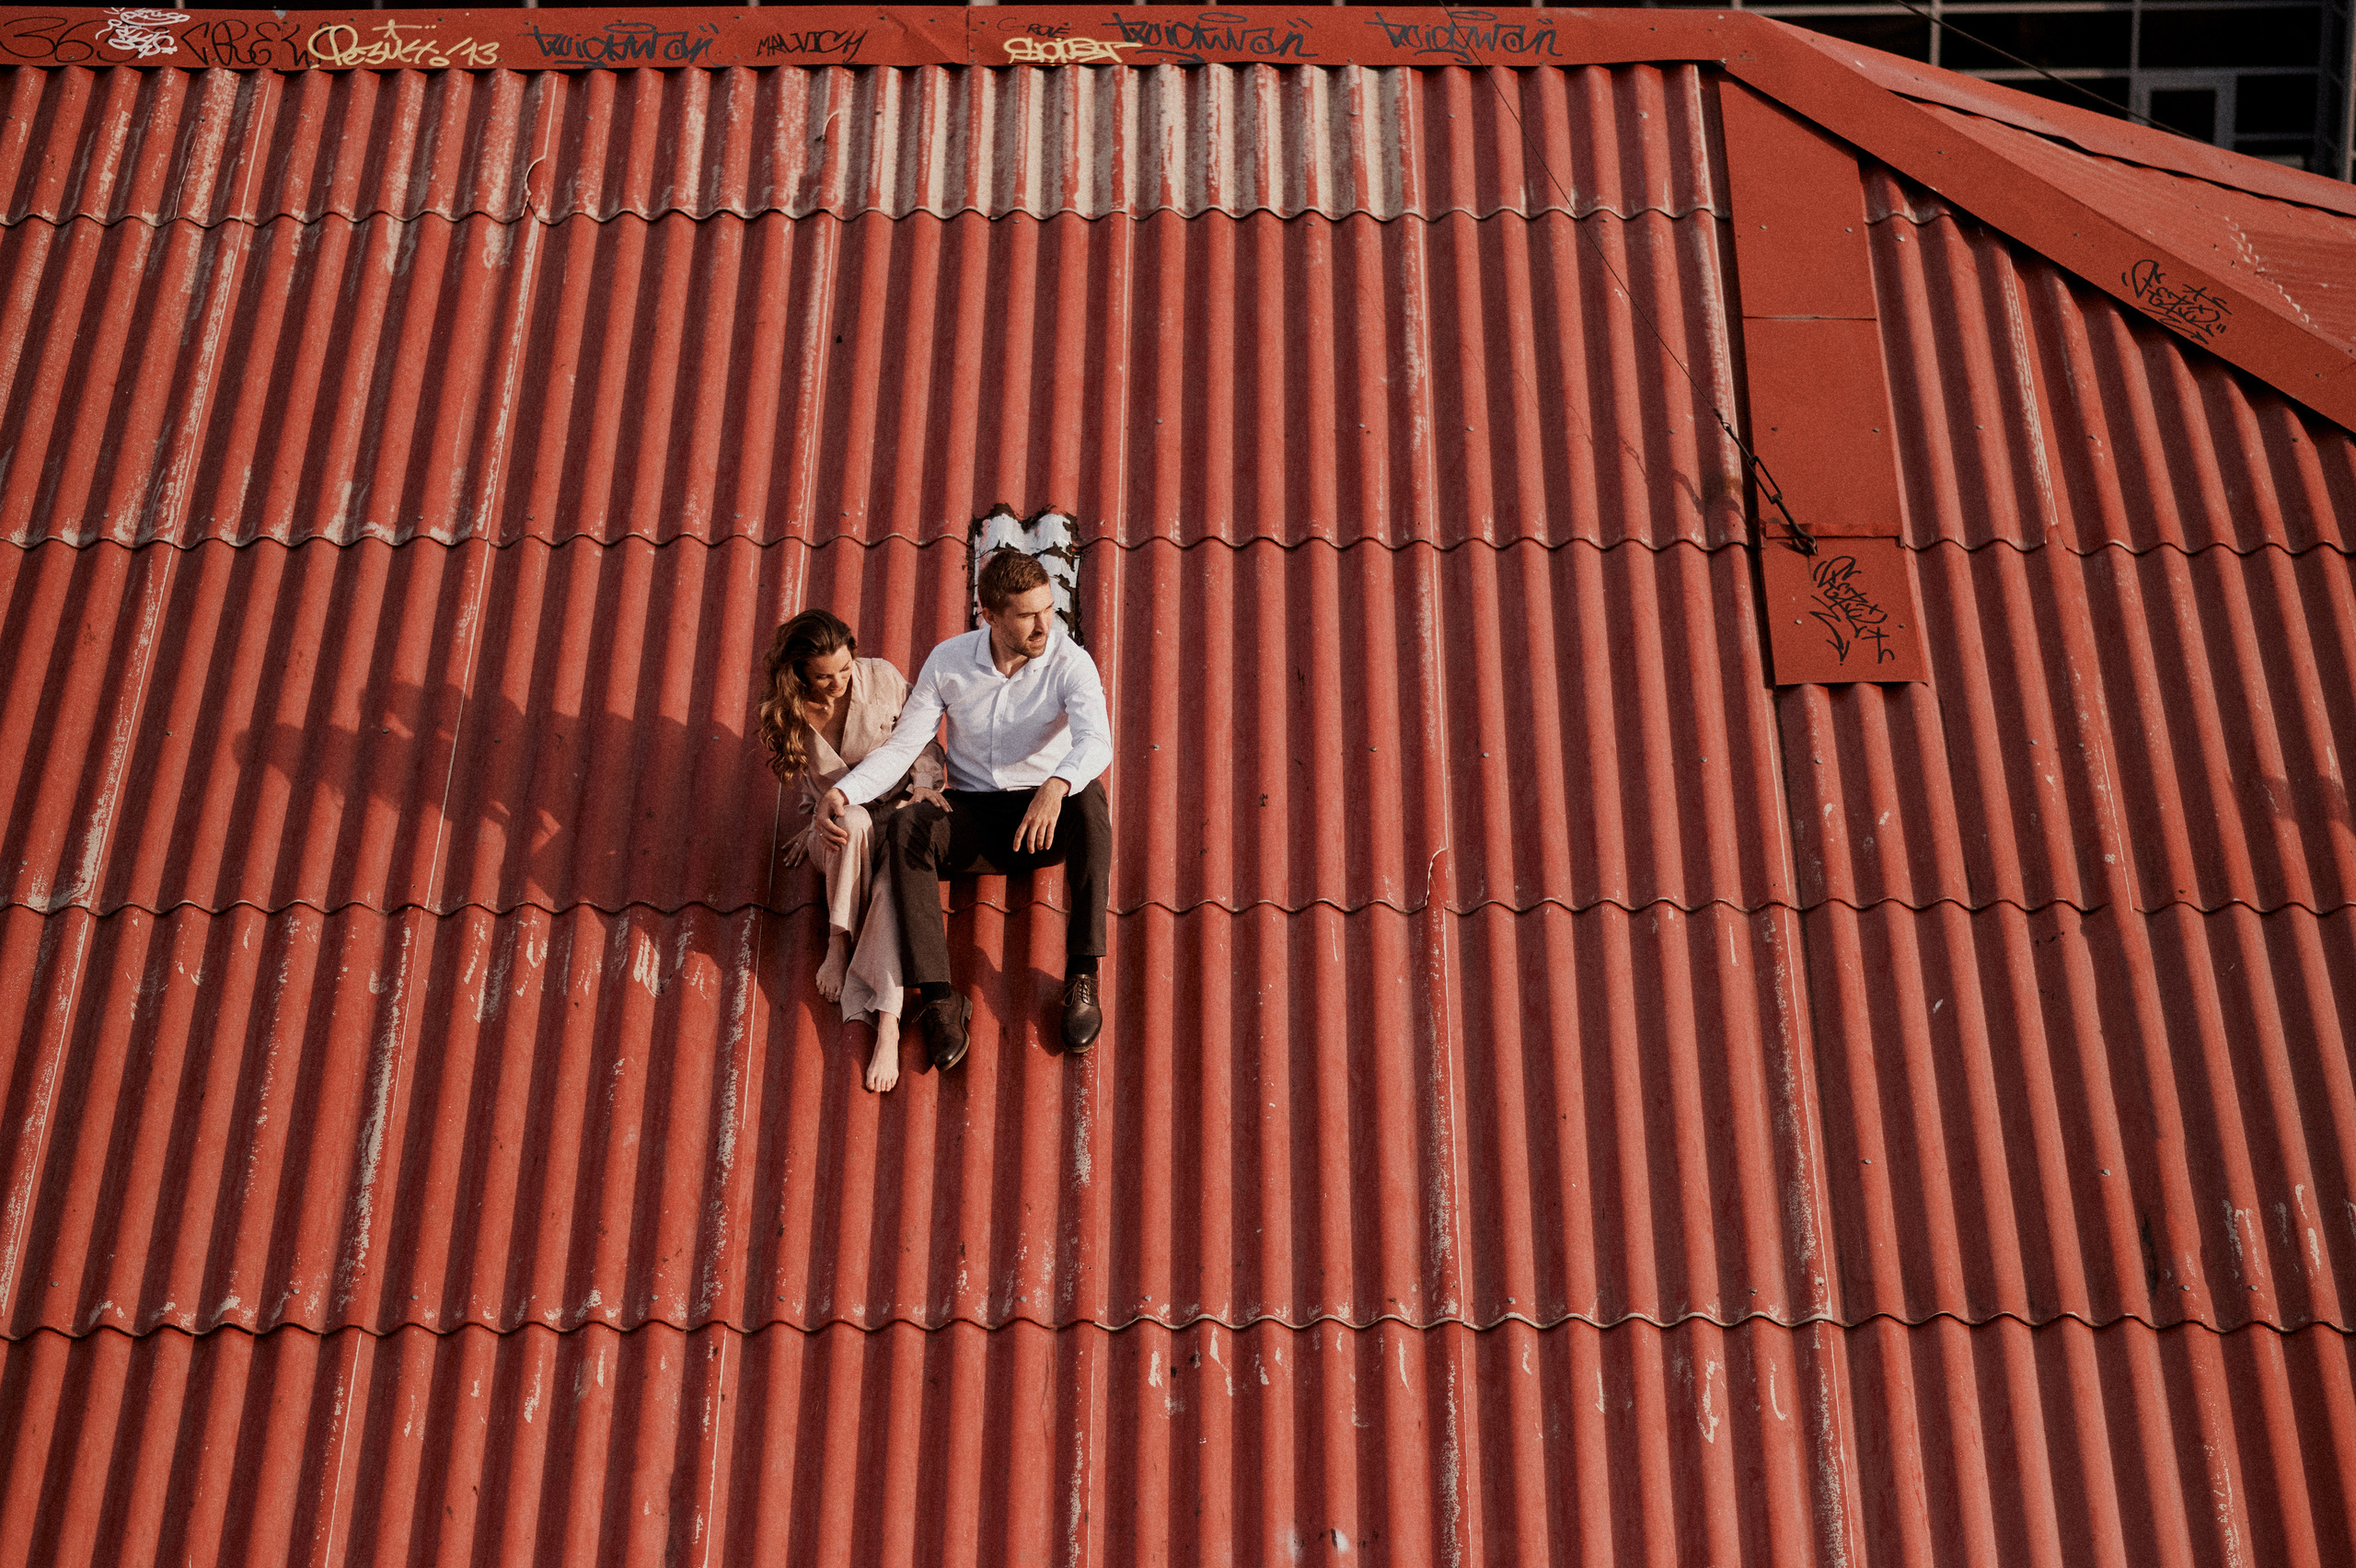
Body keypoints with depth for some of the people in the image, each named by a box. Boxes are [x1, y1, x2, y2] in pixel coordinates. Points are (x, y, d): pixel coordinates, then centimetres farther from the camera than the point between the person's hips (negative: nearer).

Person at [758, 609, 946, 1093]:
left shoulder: (882, 678, -9)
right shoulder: (782, 713, -5)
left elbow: (922, 740, 1)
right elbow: (809, 785, 8)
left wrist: (925, 785, -16)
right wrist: (820, 819, -8)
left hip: (896, 815, -1)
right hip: (837, 833, 1)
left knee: (895, 886, -35)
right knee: (852, 819, -39)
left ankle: (887, 1028, -41)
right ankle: (839, 940, -20)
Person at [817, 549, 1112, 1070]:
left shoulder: (1070, 663, -12)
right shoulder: (949, 661, -4)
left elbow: (1096, 742, -29)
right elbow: (902, 747, -3)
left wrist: (1057, 785, -52)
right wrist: (842, 791, -22)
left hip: (1043, 816, -2)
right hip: (972, 819, 2)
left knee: (1088, 797, -36)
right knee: (905, 827, -30)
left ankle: (1081, 981, -34)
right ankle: (938, 1001, -32)